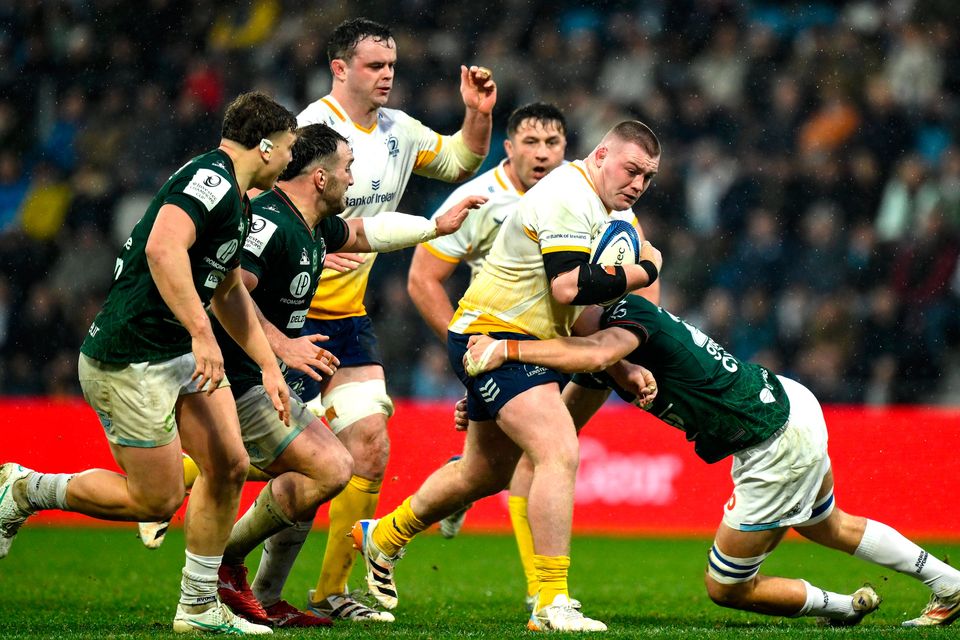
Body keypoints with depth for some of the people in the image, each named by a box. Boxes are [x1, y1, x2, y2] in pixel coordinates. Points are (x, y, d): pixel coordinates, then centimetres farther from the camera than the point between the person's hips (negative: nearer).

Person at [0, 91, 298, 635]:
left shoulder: (238, 202, 16)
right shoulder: (209, 178, -18)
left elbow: (228, 289, 29)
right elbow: (163, 248, -34)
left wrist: (268, 365, 27)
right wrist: (202, 334, -35)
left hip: (184, 357, 10)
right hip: (129, 361, -10)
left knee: (229, 466, 4)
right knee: (156, 501, -4)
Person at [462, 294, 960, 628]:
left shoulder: (628, 317, -23)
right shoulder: (601, 335, 5)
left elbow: (596, 354, -48)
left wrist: (506, 349, -46)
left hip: (779, 452, -10)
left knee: (726, 588, 5)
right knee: (828, 526, 36)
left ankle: (845, 607, 23)